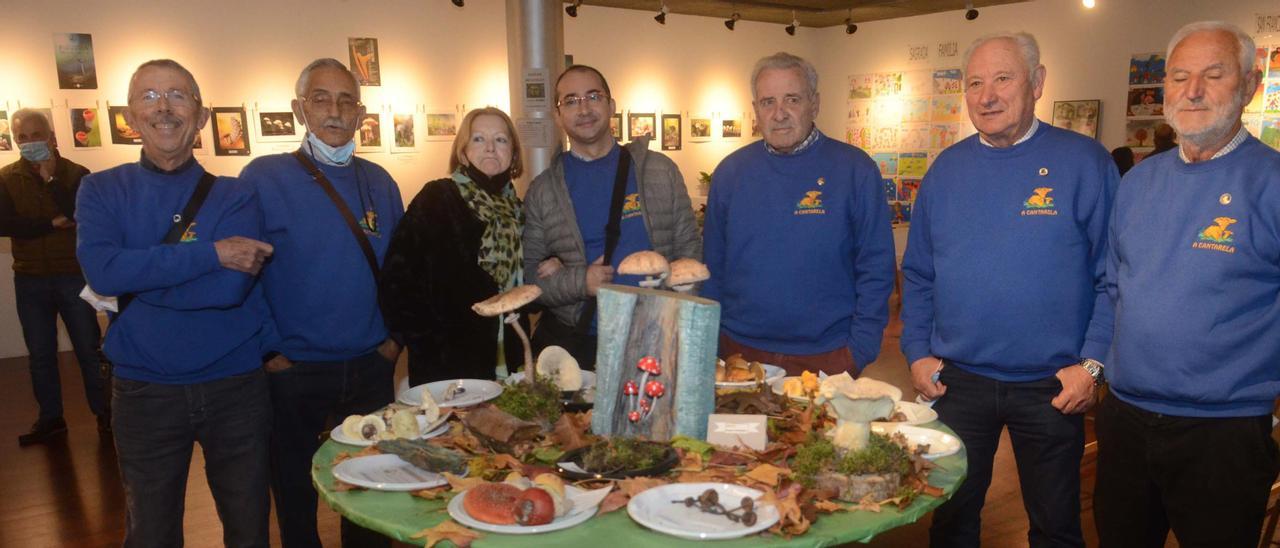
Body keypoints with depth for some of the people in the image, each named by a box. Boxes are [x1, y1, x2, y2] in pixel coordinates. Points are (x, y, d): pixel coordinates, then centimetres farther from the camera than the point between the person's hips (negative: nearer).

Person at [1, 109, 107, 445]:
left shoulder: (77, 174, -3)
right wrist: (52, 223, -15)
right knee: (40, 353, 10)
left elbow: (81, 216, -18)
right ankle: (50, 418, 20)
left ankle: (104, 414, 13)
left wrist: (50, 177, -17)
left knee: (89, 349, 3)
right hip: (30, 280, 3)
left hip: (74, 275, -2)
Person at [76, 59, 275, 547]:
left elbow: (230, 288, -18)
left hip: (235, 389, -1)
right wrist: (211, 253, -21)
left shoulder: (235, 196, -4)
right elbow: (101, 270, -18)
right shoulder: (102, 191, 1)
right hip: (144, 392, 1)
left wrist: (135, 277, -13)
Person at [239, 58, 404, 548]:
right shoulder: (264, 178, -8)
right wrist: (264, 351, -10)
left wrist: (396, 335, 4)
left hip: (370, 368, 4)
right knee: (295, 497, 15)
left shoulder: (379, 183, 5)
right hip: (291, 372, -3)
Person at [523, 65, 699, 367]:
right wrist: (581, 282, -17)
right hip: (573, 345, 0)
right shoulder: (542, 191, 2)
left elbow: (688, 248, 4)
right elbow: (529, 274, 1)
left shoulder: (661, 170, 3)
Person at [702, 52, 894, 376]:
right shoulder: (730, 172, 3)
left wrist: (860, 349, -10)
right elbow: (712, 267, 7)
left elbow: (875, 269, -4)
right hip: (740, 353, 2)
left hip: (827, 357, -2)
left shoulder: (855, 170, -5)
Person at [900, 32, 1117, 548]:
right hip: (955, 380, 3)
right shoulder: (947, 167, 3)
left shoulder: (1083, 162, -6)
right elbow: (918, 275, 9)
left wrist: (1092, 363, -12)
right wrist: (917, 352, 2)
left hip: (1053, 387, -2)